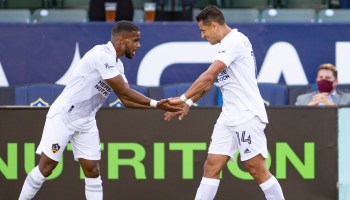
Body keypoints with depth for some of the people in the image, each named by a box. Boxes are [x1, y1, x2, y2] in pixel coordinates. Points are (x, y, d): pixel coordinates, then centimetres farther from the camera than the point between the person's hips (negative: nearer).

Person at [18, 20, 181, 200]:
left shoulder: (117, 64, 6)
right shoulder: (101, 55, -22)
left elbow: (126, 99, 7)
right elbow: (124, 92, -22)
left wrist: (156, 105, -4)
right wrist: (154, 103, -16)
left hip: (86, 121, 8)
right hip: (63, 116, -8)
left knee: (92, 170, 0)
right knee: (46, 166, -5)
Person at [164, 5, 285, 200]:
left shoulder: (236, 41, -13)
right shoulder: (226, 45, 17)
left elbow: (209, 75, -20)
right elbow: (209, 81, 24)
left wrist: (183, 98, -18)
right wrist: (189, 103, 15)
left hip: (247, 115, -9)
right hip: (229, 116, 9)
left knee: (257, 169, -7)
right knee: (211, 167, 1)